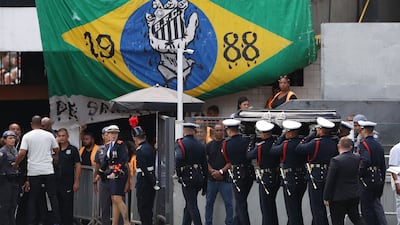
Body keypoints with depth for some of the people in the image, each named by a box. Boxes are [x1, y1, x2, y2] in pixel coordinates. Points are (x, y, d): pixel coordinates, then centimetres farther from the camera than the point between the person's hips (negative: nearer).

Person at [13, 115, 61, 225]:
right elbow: (57, 150, 10)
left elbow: (22, 153, -10)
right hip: (48, 170, 1)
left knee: (33, 198, 6)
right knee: (53, 196, 6)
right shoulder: (49, 135, 4)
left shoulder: (27, 136, -2)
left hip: (34, 171, -1)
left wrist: (15, 165, 4)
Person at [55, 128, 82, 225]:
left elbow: (78, 166, 0)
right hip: (55, 182, 3)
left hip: (67, 184, -3)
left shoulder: (73, 149, 2)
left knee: (67, 207, -1)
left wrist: (76, 182, -8)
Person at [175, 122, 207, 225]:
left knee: (192, 206, -4)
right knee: (189, 206, 16)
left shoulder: (180, 143, -6)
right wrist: (204, 186, 18)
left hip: (187, 178, -5)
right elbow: (205, 165, 12)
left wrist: (179, 174, -10)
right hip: (199, 177, 5)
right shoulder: (200, 145, 9)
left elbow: (178, 158, -26)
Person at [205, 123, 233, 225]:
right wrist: (212, 171, -9)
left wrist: (221, 171, -12)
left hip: (225, 178, -2)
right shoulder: (209, 145, 9)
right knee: (209, 202, 7)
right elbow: (206, 161, 6)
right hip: (211, 179, 2)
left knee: (228, 203, -4)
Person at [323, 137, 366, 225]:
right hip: (355, 196, 6)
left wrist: (326, 197, -6)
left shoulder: (335, 161, -19)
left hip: (338, 198, -6)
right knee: (355, 217, 20)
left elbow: (329, 181, -15)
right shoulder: (357, 158, -3)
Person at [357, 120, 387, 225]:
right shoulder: (379, 145, 12)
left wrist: (359, 173, -15)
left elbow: (365, 161, -29)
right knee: (376, 204, 14)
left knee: (366, 208, 2)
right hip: (378, 180, 7)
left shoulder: (364, 144, -11)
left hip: (367, 180, -7)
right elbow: (383, 166, 16)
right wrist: (382, 182, 22)